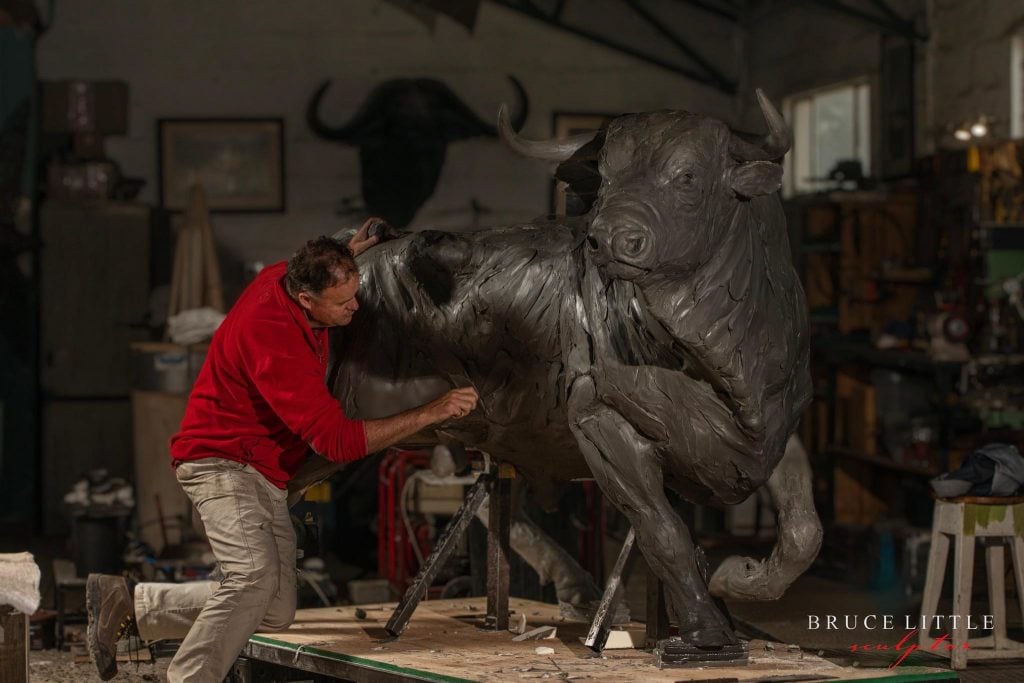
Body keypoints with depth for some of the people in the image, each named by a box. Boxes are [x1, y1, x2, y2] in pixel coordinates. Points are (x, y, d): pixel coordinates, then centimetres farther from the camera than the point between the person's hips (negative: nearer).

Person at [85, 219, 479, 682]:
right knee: (254, 576, -32)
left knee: (275, 612, 2)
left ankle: (128, 605, 10)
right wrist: (432, 414, -27)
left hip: (267, 478, 10)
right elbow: (337, 441, -28)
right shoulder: (272, 336, -29)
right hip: (222, 461, -10)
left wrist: (347, 257, 12)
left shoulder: (282, 276, -3)